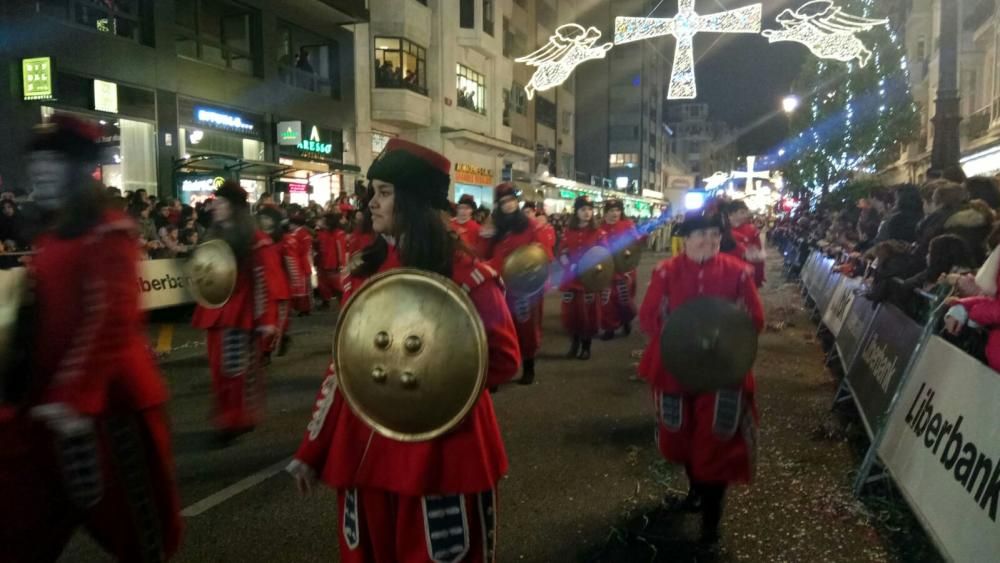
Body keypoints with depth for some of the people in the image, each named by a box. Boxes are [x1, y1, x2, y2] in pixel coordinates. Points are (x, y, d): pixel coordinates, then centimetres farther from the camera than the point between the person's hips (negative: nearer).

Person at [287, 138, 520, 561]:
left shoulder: (463, 272, -10)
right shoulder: (366, 270, 6)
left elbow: (504, 358, -8)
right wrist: (312, 451, 8)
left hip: (439, 452, -5)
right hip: (366, 449, 5)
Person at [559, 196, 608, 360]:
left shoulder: (597, 232, 0)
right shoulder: (569, 231, 7)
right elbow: (562, 252, 7)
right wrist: (568, 264, -12)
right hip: (571, 278, 2)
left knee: (588, 312, 1)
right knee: (571, 311, 5)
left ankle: (586, 347, 14)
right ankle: (574, 344, 20)